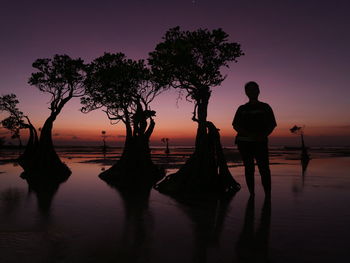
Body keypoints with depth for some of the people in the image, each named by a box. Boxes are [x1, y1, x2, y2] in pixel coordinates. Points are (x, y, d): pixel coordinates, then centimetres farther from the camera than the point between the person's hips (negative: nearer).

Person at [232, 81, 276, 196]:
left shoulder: (265, 107, 12)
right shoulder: (242, 108, 13)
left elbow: (272, 125, 8)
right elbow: (235, 125, 4)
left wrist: (263, 135, -13)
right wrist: (249, 134, -13)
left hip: (260, 142, -1)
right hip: (244, 142, 1)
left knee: (264, 168, -12)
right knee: (249, 168, 2)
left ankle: (268, 195, -10)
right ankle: (251, 194, 8)